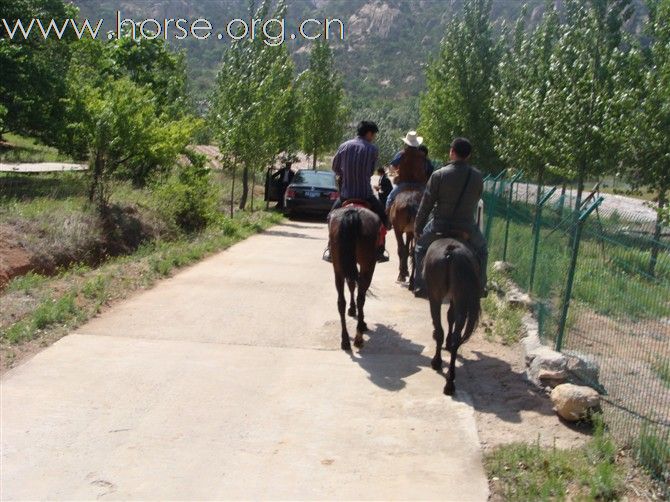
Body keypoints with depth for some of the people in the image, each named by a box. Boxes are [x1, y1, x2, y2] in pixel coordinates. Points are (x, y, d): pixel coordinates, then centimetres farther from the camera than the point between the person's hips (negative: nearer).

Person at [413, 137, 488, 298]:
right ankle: (480, 287, 28)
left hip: (440, 225, -2)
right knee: (481, 250, 30)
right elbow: (475, 203, 7)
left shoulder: (439, 175, -11)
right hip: (467, 227, 2)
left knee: (421, 247, 25)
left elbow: (426, 204, -6)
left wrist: (417, 227, 4)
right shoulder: (477, 177, -3)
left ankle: (420, 286, 22)